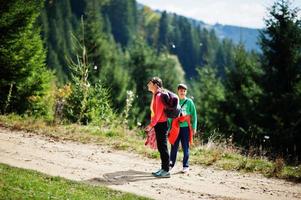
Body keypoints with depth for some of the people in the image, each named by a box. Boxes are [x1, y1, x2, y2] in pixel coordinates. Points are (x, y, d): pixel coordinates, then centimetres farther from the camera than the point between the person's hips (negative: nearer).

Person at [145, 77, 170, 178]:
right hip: (158, 124, 10)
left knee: (163, 147, -7)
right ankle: (163, 168, 20)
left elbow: (158, 113, -21)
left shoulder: (159, 96, -15)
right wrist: (152, 125, 18)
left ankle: (166, 171, -4)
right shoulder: (155, 95, 14)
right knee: (161, 148, 14)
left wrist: (151, 125, -19)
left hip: (161, 124, -10)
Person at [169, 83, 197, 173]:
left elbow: (194, 115, 3)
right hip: (175, 127, 1)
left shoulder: (189, 102, 2)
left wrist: (194, 128, -2)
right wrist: (169, 127, 5)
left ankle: (186, 166, 9)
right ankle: (171, 164, 13)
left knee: (185, 147, 3)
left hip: (185, 127, -1)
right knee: (174, 147, 3)